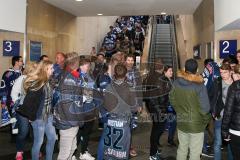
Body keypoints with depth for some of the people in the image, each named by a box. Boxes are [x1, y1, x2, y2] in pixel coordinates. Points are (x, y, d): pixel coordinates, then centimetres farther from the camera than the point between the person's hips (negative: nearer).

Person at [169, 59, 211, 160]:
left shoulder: (176, 82, -6)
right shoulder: (199, 86, -21)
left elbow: (172, 100, 5)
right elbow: (205, 107, -18)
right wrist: (206, 120, 1)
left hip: (181, 123, 5)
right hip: (196, 124, -5)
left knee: (182, 149, 21)